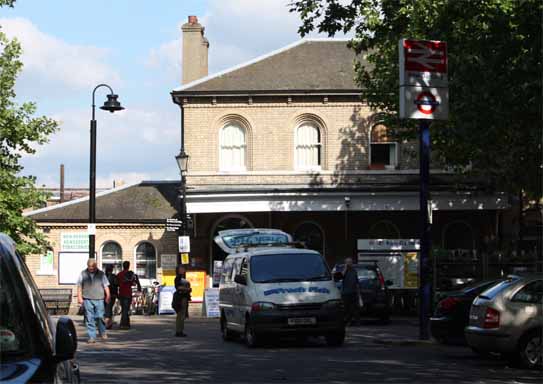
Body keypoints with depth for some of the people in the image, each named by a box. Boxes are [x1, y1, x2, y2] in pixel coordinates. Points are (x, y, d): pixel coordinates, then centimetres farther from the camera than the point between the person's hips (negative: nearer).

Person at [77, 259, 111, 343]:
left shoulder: (101, 274, 9)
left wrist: (108, 296, 0)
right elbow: (79, 286, 9)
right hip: (87, 299, 0)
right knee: (89, 319, -1)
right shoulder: (83, 274, 8)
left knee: (100, 317, -4)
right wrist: (79, 297, 1)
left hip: (99, 299, 0)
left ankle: (102, 333, 19)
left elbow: (106, 285, 9)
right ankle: (92, 337, 3)